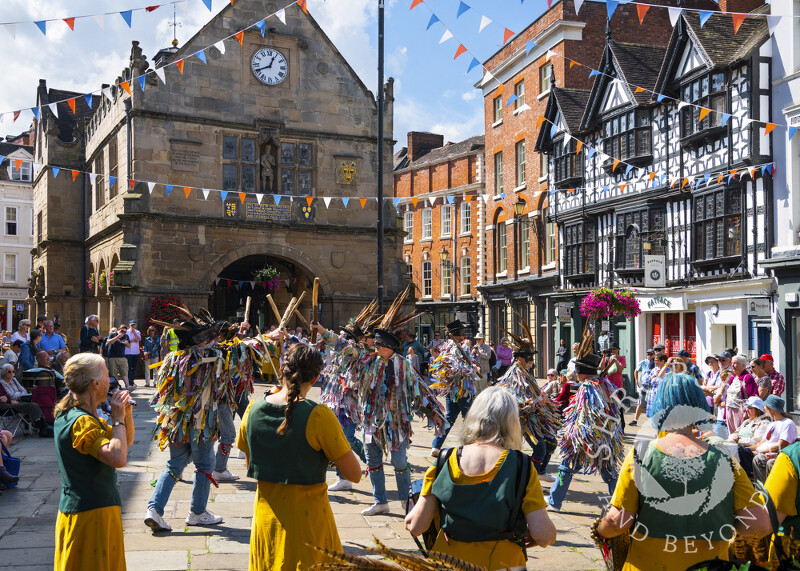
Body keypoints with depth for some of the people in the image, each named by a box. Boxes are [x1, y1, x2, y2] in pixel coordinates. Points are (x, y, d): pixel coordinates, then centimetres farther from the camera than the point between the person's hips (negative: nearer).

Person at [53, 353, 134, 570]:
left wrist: (126, 414, 1)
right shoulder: (81, 422, -22)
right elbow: (118, 458, -35)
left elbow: (126, 441, 18)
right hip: (90, 514, -10)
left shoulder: (86, 417, 10)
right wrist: (118, 419, -22)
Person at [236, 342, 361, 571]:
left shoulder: (254, 409, -4)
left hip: (265, 518, 5)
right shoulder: (318, 415, -19)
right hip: (307, 518, -5)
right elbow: (354, 474, -14)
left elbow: (250, 468, 10)